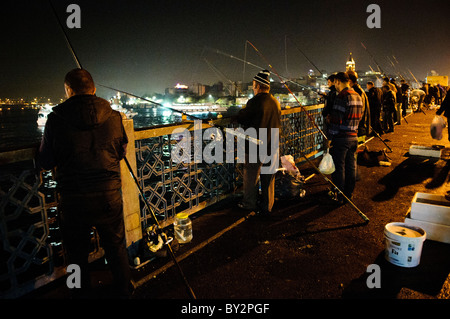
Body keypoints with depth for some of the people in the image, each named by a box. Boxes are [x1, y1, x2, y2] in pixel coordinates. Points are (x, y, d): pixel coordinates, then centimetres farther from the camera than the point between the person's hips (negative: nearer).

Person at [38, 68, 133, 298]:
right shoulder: (113, 117, -5)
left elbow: (45, 163, -2)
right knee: (116, 248, 20)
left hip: (73, 201, -1)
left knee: (77, 254, 20)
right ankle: (124, 291, 38)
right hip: (109, 196, 2)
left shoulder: (56, 120, -10)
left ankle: (83, 294, 37)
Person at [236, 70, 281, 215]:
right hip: (272, 146, 6)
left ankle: (250, 203, 25)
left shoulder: (254, 102, -16)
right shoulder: (276, 102, 4)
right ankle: (267, 207, 23)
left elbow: (241, 118, -9)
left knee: (251, 176, 11)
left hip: (255, 147, -6)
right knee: (268, 178, 14)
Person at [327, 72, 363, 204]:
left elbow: (336, 120, -20)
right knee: (351, 166, 16)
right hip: (354, 137, 8)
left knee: (339, 167, 2)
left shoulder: (342, 96, -16)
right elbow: (359, 117, 16)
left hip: (341, 138, -8)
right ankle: (349, 193, 29)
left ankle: (339, 197, 12)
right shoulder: (358, 96, 11)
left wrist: (331, 138, -15)